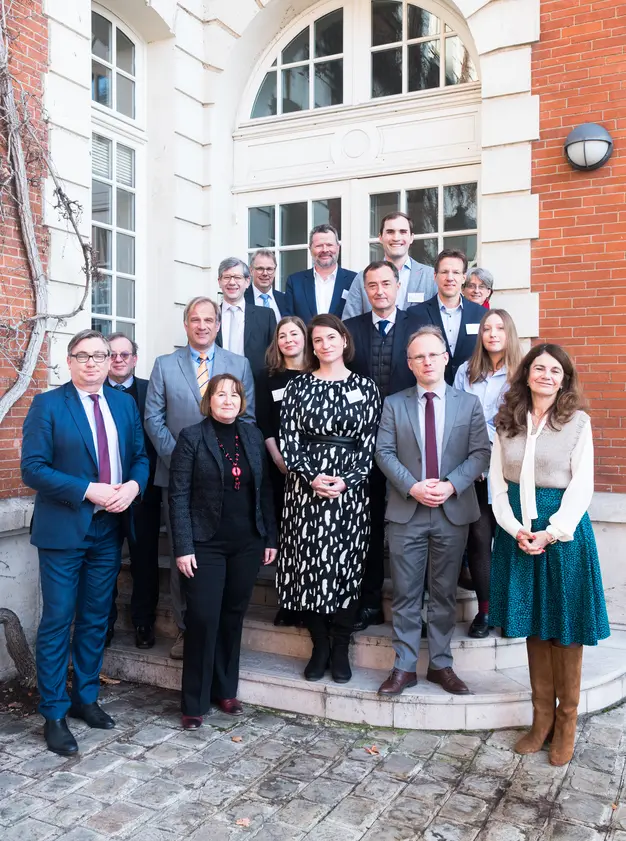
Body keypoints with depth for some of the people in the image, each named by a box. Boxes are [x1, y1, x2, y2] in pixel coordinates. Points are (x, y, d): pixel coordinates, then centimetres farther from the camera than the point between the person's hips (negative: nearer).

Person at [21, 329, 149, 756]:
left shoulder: (124, 404, 9)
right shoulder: (47, 404, -6)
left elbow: (140, 456, 11)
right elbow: (33, 467, -12)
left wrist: (133, 485, -11)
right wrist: (88, 490, -20)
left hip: (109, 528, 5)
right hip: (63, 528, -4)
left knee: (96, 620, 14)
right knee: (57, 622, 2)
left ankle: (86, 698, 30)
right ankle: (54, 714, 15)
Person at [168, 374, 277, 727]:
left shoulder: (253, 435, 6)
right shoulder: (192, 437, -5)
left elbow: (265, 489, 9)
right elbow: (178, 495, -7)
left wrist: (270, 537, 6)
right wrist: (183, 547, -12)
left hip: (247, 543, 4)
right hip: (207, 543, -3)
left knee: (233, 616, 12)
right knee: (204, 618, -2)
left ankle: (225, 689, 28)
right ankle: (195, 702, 12)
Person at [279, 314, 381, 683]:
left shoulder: (365, 387, 5)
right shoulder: (298, 386, 7)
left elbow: (369, 444, 0)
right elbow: (289, 439, 1)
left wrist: (345, 482, -13)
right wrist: (311, 478, -13)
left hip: (350, 489, -1)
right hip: (305, 485, 1)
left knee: (346, 565, 2)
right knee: (310, 563, 3)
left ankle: (341, 649, 16)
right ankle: (320, 645, 18)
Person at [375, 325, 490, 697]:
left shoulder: (469, 403, 5)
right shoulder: (394, 404, 5)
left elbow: (481, 452, -1)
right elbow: (384, 452, -1)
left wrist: (451, 485, -15)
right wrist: (413, 487, -14)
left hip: (453, 511, 1)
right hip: (406, 512, 0)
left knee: (445, 593, 10)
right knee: (406, 594, 4)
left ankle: (441, 665, 22)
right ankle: (405, 667, 14)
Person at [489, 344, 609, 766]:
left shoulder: (578, 422, -4)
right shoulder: (508, 422, 5)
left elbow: (581, 486, -7)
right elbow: (499, 481, 4)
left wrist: (551, 532, -16)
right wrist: (515, 529, -10)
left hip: (563, 531, -3)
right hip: (518, 531, 3)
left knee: (565, 626, 5)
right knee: (533, 625, 10)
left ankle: (566, 722, 20)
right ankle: (542, 716, 23)